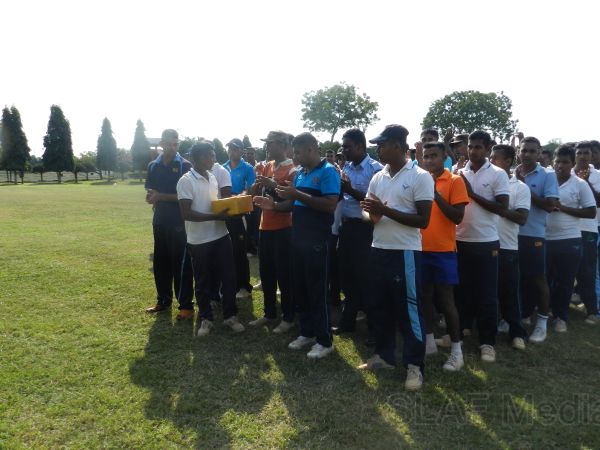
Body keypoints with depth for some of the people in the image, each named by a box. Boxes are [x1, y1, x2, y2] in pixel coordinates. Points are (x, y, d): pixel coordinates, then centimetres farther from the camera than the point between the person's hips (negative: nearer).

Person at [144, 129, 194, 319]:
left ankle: (186, 305, 7)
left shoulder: (185, 165, -7)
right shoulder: (153, 166, 9)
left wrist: (161, 196, -15)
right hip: (160, 219, 6)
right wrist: (153, 198, -12)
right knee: (160, 261, 13)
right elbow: (150, 194, 11)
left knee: (181, 263, -2)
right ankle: (163, 301, 27)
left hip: (179, 221, -5)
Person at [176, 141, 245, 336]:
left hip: (221, 235, 5)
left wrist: (227, 210, -3)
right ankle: (205, 319, 25)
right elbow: (186, 213, -18)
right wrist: (216, 216, -23)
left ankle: (230, 316, 22)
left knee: (228, 277, 8)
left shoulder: (213, 177, 8)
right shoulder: (186, 181, -13)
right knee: (202, 282, 9)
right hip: (199, 240, -5)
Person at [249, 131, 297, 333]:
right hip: (265, 227, 8)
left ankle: (288, 318, 15)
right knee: (266, 273, 15)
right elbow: (255, 193, 15)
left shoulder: (291, 170, -10)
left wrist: (273, 184, -23)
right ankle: (269, 314, 29)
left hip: (283, 229, -8)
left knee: (284, 274, 1)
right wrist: (258, 183, -6)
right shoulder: (267, 166, 12)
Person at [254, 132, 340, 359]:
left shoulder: (328, 172, -12)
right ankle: (307, 332, 30)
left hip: (316, 241, -8)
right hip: (298, 238, 8)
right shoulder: (300, 173, 13)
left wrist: (297, 195, -24)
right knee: (299, 288, 14)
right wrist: (274, 205, -1)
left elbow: (330, 205, -23)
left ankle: (325, 340, 14)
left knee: (317, 291, 0)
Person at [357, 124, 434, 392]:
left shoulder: (420, 177, -8)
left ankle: (414, 365, 14)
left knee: (409, 309, 1)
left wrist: (386, 210, -19)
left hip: (405, 252, -7)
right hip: (378, 250, 7)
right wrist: (372, 213, -9)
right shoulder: (377, 178, 11)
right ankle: (384, 355, 30)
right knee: (379, 306, 14)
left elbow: (423, 220, -13)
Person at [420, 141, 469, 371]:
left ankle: (456, 349, 11)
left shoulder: (455, 181, -5)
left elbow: (457, 217, -13)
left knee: (445, 299, -1)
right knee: (425, 296, 12)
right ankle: (429, 341, 26)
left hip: (443, 250, -5)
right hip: (422, 248, 5)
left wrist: (435, 193, -19)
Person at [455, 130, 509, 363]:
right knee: (461, 289, 14)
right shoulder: (458, 172, 5)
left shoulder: (498, 174, -4)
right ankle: (460, 329, 30)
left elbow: (502, 208, -11)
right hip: (461, 240, 3)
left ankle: (487, 342, 15)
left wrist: (472, 194, -14)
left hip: (486, 242, -3)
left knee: (486, 294, 4)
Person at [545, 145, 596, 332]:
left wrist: (563, 208, -14)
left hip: (569, 240, -1)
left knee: (565, 281, 8)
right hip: (545, 239, 1)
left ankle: (561, 317, 23)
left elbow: (591, 212, -4)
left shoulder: (580, 184, -2)